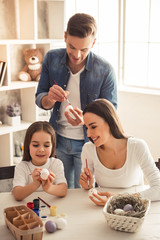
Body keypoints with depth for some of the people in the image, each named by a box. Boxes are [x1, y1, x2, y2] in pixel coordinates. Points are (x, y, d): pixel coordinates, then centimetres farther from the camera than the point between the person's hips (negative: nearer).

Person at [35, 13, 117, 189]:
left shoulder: (105, 70, -19)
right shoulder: (51, 59, -10)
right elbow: (40, 100, -2)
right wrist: (50, 98, -27)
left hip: (87, 142, -3)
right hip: (58, 140, 3)